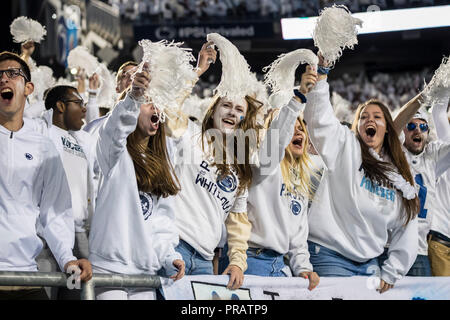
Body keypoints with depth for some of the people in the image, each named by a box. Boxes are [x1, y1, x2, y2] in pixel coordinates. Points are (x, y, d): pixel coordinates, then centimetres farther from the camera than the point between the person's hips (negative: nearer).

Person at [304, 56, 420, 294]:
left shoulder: (400, 176, 11)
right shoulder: (346, 147, 1)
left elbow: (406, 232, 12)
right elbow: (319, 117, -16)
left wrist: (390, 274, 5)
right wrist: (320, 71, -24)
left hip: (369, 264, 5)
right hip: (330, 256, -5)